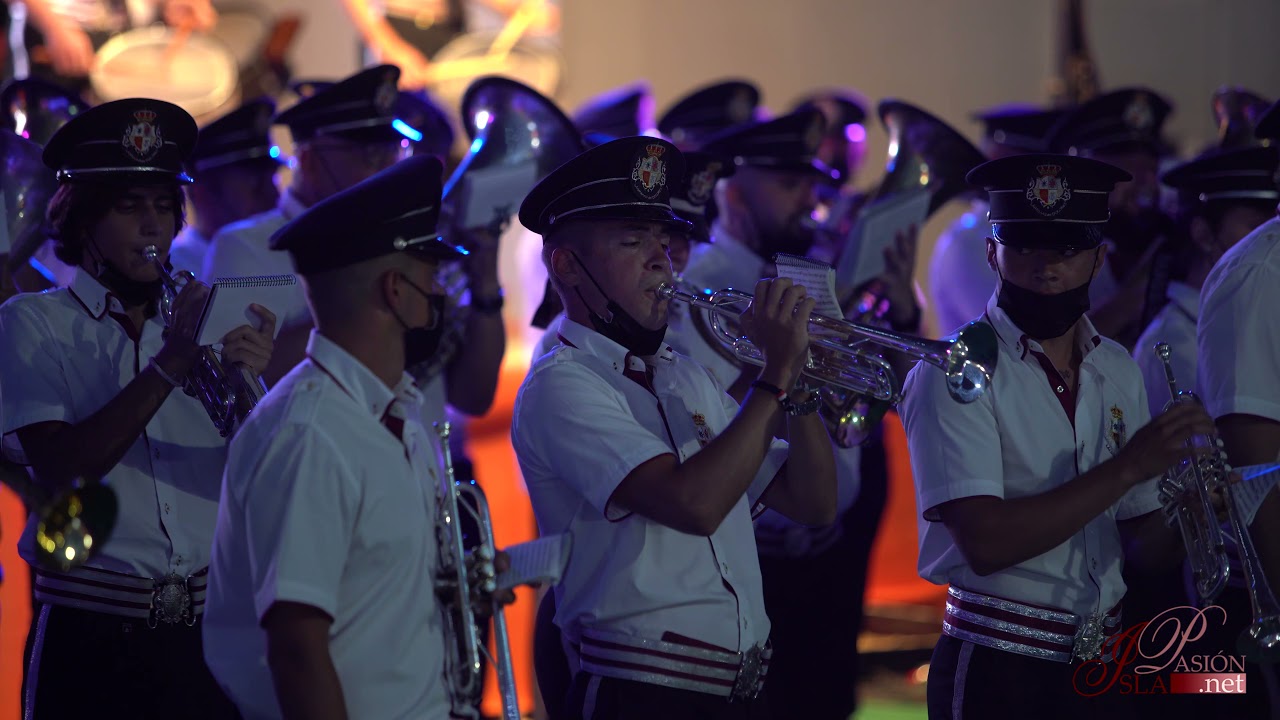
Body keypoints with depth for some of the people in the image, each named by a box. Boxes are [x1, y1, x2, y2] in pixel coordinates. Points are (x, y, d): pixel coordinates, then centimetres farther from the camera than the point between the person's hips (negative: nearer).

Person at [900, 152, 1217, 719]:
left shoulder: (1119, 373, 8)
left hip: (1098, 668, 6)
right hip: (996, 670, -5)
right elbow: (985, 542, -22)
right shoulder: (951, 375, -11)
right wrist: (1127, 466, -22)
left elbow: (1138, 547, 10)